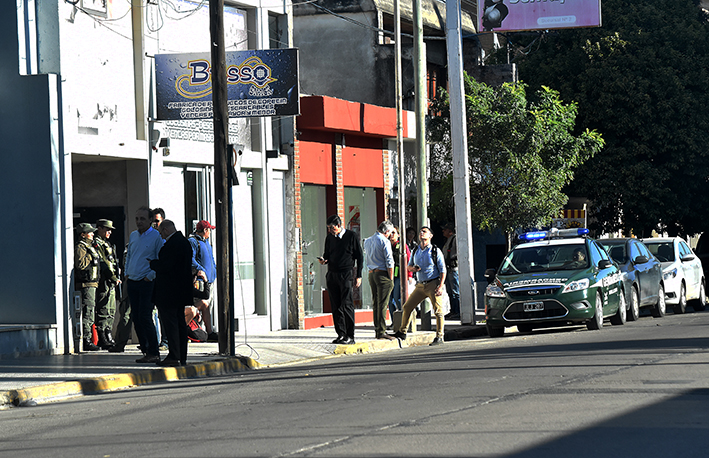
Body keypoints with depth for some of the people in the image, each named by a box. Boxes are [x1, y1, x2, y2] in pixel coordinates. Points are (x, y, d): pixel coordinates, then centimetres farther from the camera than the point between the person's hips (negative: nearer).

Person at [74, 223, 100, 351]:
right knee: (87, 313, -13)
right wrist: (90, 256, -16)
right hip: (85, 284, -11)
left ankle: (88, 340, 17)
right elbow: (80, 264, -23)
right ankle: (86, 341, -15)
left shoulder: (89, 246, 21)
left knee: (89, 313, 13)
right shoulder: (80, 247, -10)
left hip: (91, 284, 11)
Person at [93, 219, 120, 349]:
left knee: (111, 310, 11)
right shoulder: (96, 244, -8)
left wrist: (117, 276, 8)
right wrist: (113, 277, -16)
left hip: (111, 283, 10)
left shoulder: (107, 244, 22)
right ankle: (102, 340, -10)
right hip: (103, 282, -10)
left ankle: (108, 337, 17)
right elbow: (101, 264, -16)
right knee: (103, 310, -10)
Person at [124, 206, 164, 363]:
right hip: (132, 282, 7)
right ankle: (146, 351, 13)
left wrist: (150, 276, -12)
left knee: (145, 318, -11)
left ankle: (154, 353, -6)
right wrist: (127, 273, 13)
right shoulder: (133, 235, 13)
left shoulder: (156, 236, -6)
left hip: (146, 283, -7)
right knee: (136, 318, 6)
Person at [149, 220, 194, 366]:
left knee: (170, 323, -7)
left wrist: (152, 263, -3)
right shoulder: (185, 242, 14)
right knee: (180, 322, 12)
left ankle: (174, 356, -9)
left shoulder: (172, 244, -17)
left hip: (169, 292, -10)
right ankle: (182, 356, 14)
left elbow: (165, 266, -22)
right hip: (181, 292, 10)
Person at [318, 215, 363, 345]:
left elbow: (359, 256, 2)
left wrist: (359, 276, -2)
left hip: (346, 275, -5)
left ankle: (350, 336, -7)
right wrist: (324, 260, -2)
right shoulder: (329, 238, 13)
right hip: (332, 274, 5)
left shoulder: (352, 236, 0)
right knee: (336, 306, 4)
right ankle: (341, 334, 9)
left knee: (347, 305, -10)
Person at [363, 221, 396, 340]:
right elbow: (389, 261, -12)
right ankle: (381, 331, -9)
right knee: (382, 304, -7)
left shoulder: (367, 241, 13)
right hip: (382, 273, -7)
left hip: (371, 274, 7)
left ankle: (377, 330, 16)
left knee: (375, 303, 12)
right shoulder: (384, 241, -10)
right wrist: (391, 279, -8)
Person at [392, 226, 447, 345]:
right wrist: (413, 268, -3)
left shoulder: (435, 251, -3)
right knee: (407, 307, 5)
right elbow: (409, 266, 23)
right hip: (420, 285, 5)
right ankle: (402, 332, 17)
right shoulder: (415, 251, 12)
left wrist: (440, 287, -16)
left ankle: (439, 337, -2)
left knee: (438, 311, -8)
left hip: (433, 284, -5)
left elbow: (443, 270, -5)